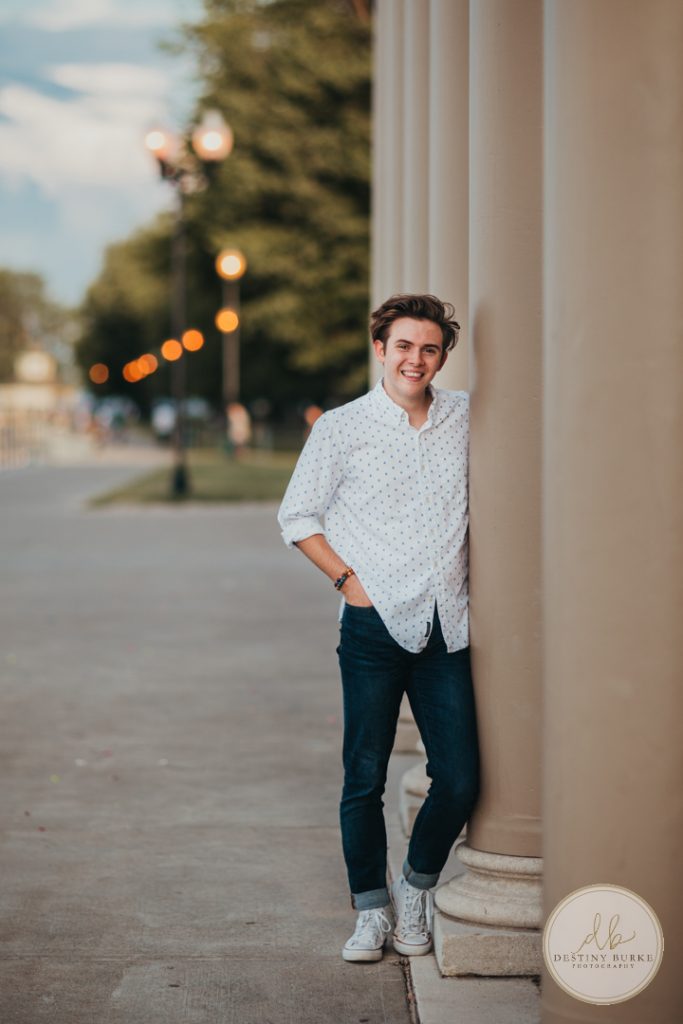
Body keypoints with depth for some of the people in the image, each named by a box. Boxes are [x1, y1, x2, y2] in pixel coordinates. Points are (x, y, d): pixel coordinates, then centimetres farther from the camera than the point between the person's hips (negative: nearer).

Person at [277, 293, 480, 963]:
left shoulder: (466, 418, 9)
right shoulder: (342, 428, 1)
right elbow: (297, 516, 7)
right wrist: (348, 577, -4)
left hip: (446, 627, 3)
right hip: (375, 625, -3)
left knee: (460, 780, 0)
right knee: (365, 776, 0)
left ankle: (416, 889, 23)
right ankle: (371, 908, 17)